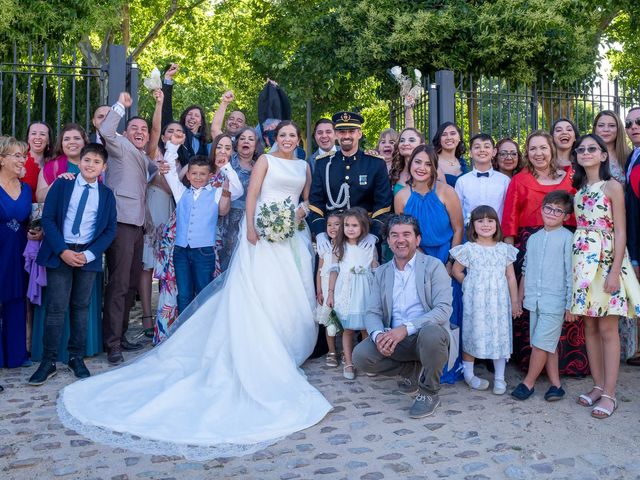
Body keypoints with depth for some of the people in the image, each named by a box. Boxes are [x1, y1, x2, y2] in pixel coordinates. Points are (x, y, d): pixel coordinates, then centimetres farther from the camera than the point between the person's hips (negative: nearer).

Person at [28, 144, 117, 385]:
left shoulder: (107, 195, 6)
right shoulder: (61, 185, 3)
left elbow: (110, 230, 4)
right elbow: (48, 218, -2)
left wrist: (89, 254, -9)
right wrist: (62, 251, -12)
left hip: (88, 255, 2)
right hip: (59, 253, -1)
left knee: (81, 307, 9)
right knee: (56, 307, -4)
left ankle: (76, 358, 19)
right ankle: (48, 361, 5)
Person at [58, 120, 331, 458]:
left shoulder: (304, 166, 17)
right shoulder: (265, 160, 3)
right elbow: (251, 195, -5)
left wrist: (299, 213, 0)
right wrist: (250, 227, -16)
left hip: (292, 235, 5)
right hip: (264, 233, -5)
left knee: (291, 297, 5)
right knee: (258, 293, -7)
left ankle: (283, 351, 17)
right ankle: (260, 356, 0)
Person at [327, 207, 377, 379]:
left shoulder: (370, 247, 1)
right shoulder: (340, 246, 3)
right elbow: (334, 270, 6)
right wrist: (330, 292, 5)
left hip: (364, 293, 0)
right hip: (345, 292, 0)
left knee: (366, 328, 4)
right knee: (348, 329, 5)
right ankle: (348, 363, 13)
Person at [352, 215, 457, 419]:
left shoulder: (433, 266, -4)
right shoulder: (381, 272, 10)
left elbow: (443, 309, -16)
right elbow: (372, 312, 4)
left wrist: (405, 328, -29)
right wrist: (378, 335, -21)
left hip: (429, 335, -4)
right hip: (394, 340, 4)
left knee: (431, 333, -38)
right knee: (360, 356, -20)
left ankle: (429, 393, -10)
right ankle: (413, 369, 8)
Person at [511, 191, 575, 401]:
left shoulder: (567, 238, -6)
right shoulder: (533, 238, 11)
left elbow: (571, 273, -8)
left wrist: (571, 305, -10)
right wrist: (519, 296, 16)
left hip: (555, 302, -6)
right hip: (534, 301, 6)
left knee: (541, 343, -3)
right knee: (548, 345, 12)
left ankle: (528, 382, 11)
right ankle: (555, 384, 20)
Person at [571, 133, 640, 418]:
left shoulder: (612, 187, -4)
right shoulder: (578, 189, 13)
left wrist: (615, 271, -16)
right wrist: (574, 262, 4)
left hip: (606, 260, -5)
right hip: (582, 261, 5)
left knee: (607, 329, -3)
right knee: (589, 326, 9)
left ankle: (609, 394, 4)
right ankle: (598, 385, 19)